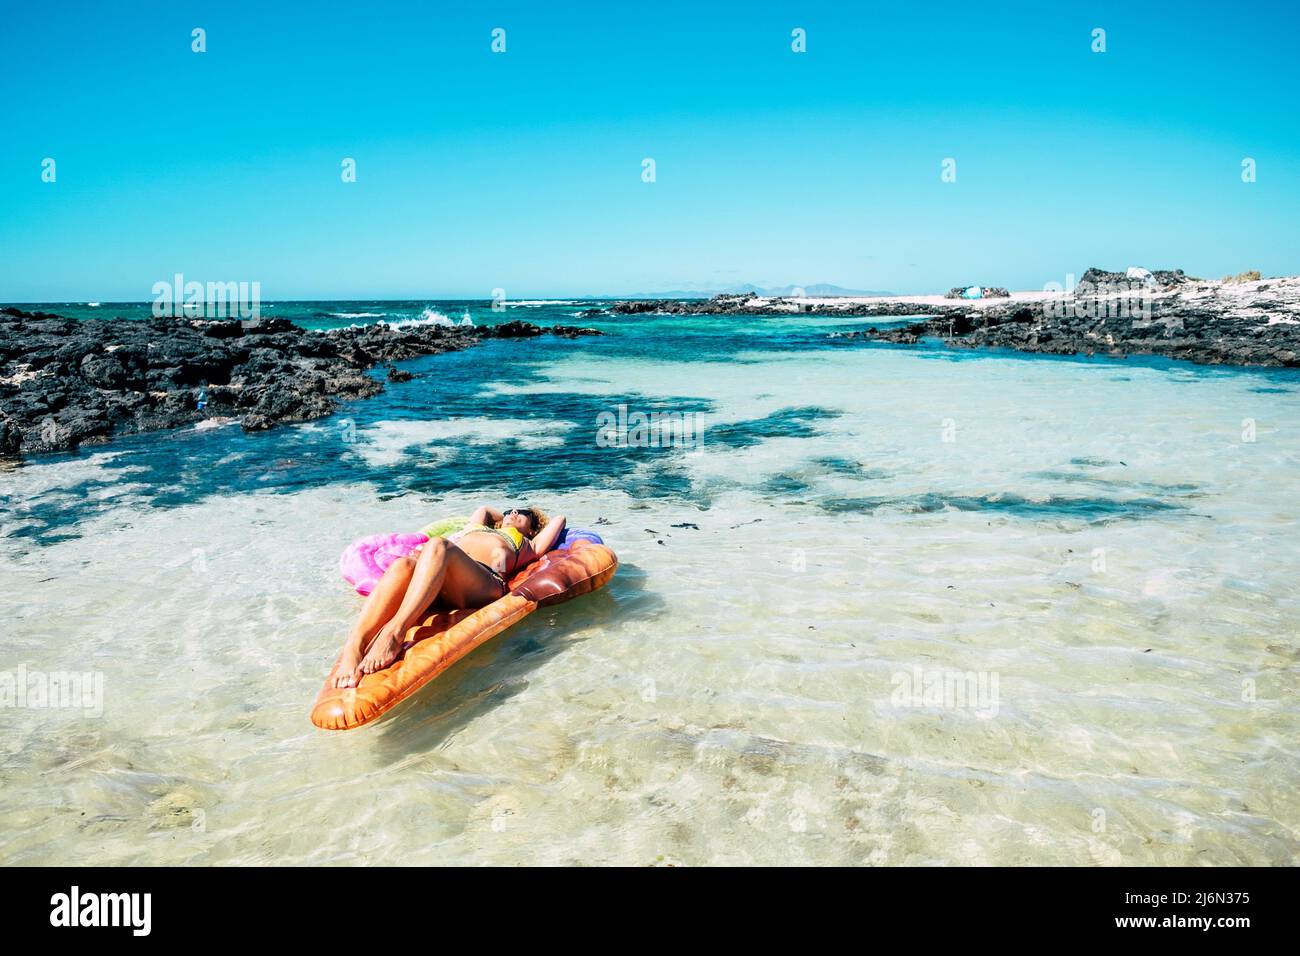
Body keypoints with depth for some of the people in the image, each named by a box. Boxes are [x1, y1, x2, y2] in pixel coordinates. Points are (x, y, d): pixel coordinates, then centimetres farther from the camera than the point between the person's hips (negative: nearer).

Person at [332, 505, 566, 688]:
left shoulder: (527, 546, 40)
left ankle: (394, 631, -52)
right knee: (403, 564, -34)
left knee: (437, 547, -35)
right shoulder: (476, 527, 49)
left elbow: (559, 519, 47)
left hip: (486, 583, -3)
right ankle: (354, 647, -54)